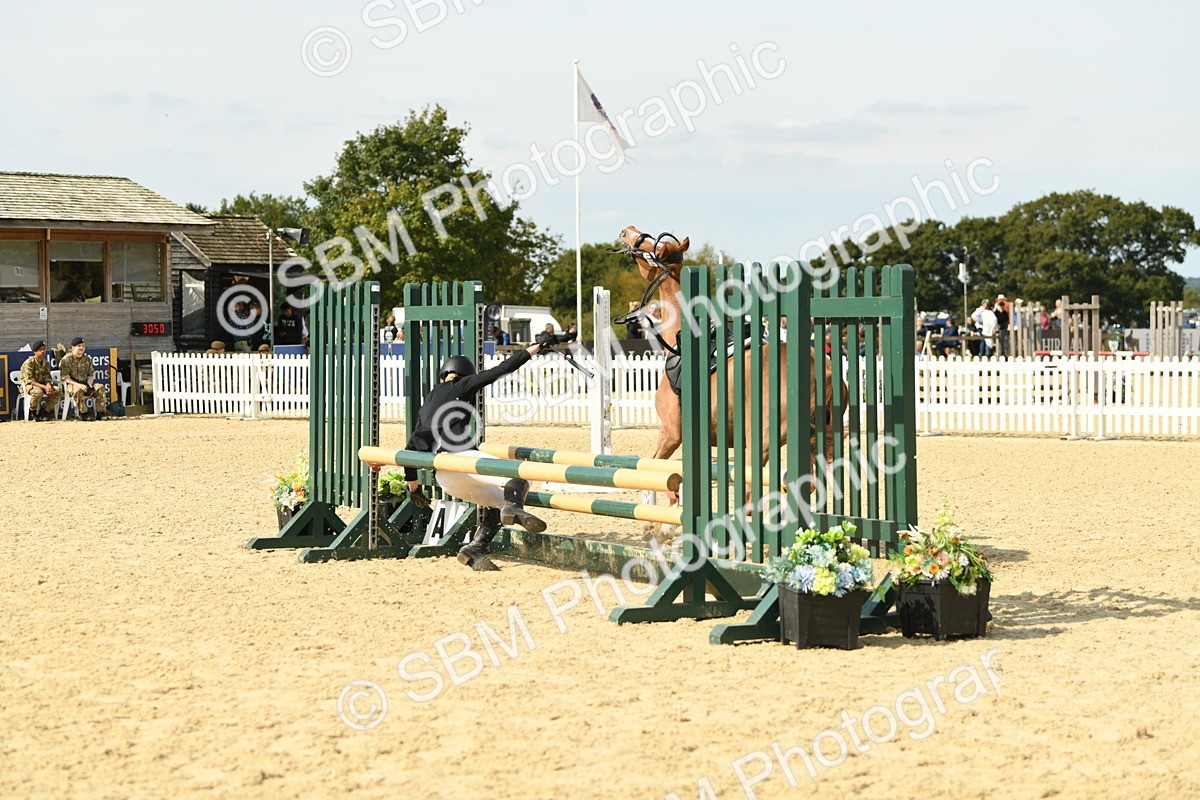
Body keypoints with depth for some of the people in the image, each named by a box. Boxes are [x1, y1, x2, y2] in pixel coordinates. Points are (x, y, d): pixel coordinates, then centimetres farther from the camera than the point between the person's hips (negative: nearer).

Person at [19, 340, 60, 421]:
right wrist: (44, 387, -31)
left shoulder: (46, 363, 7)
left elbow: (47, 378, 3)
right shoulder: (29, 363, -15)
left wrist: (48, 385, -22)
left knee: (57, 392, -16)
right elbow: (29, 381, -23)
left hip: (42, 384, 7)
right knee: (38, 392, -39)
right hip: (28, 385, -6)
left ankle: (44, 411, -3)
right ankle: (32, 411, -13)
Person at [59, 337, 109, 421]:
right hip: (72, 384, -5)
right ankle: (84, 414, -31)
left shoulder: (87, 359, 12)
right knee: (78, 390, -39)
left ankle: (100, 413, -18)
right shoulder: (66, 360, -7)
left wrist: (89, 385, -10)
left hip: (85, 383, 5)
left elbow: (91, 374, 13)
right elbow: (65, 378, -13)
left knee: (100, 387, -18)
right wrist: (78, 385, -26)